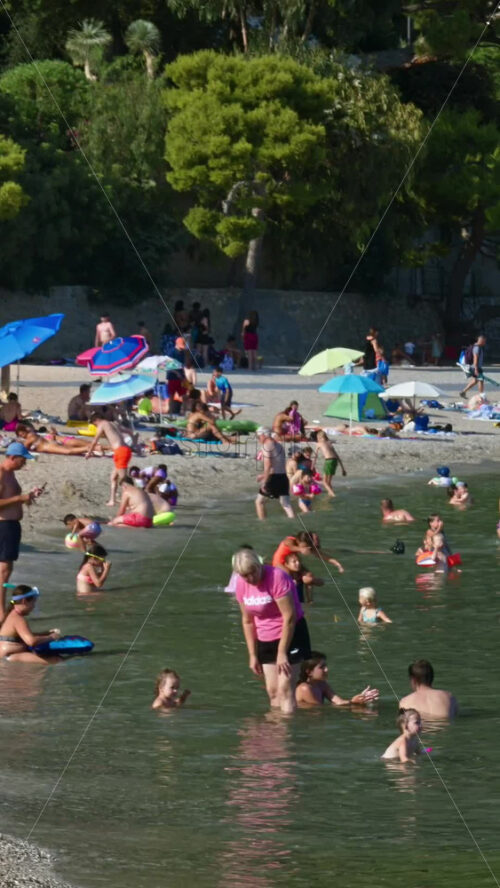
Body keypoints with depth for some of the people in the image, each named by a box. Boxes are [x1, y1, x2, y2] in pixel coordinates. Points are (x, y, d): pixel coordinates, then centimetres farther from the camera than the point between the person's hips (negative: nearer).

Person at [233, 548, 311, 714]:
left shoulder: (276, 578, -22)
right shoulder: (241, 585, -1)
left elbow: (290, 617, -21)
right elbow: (247, 621, 9)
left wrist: (282, 653, -19)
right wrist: (252, 655, 6)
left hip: (289, 635, -6)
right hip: (265, 639, 6)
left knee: (285, 689, -14)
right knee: (272, 691, 4)